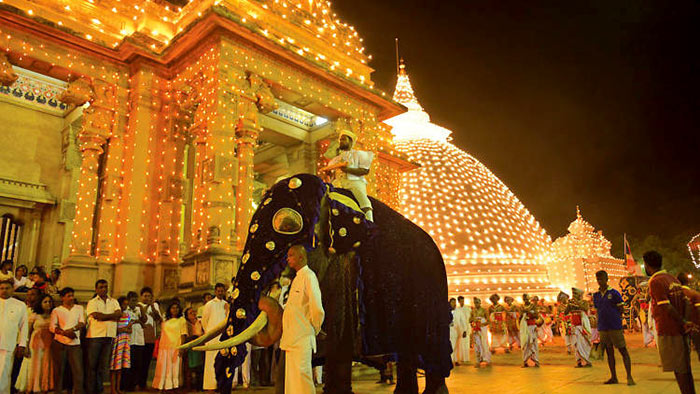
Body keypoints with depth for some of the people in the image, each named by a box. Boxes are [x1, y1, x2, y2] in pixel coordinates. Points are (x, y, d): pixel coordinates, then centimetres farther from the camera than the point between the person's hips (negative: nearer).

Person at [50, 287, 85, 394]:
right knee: (58, 370, 3)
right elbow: (52, 327, -3)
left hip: (75, 344, 1)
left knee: (78, 370, -6)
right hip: (59, 343, -1)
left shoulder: (79, 308, 13)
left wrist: (72, 329, -16)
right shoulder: (56, 310, 8)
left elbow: (82, 323, 3)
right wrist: (64, 333, -18)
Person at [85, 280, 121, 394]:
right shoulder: (92, 302, 2)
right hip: (95, 336, -3)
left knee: (103, 364, 6)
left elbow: (119, 314, 0)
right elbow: (97, 316, -12)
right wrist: (112, 316, -4)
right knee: (92, 364, 1)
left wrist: (104, 316, -10)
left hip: (109, 336, 3)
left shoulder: (114, 302, 15)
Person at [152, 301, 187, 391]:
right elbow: (161, 334, 20)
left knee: (174, 367, -3)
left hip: (175, 347, -4)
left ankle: (173, 385, 1)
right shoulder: (165, 321, 17)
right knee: (163, 367, 3)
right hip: (164, 347, 4)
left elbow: (183, 335, -2)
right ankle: (162, 385, 11)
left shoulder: (181, 320, 5)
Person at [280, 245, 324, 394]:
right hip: (292, 337, 9)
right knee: (291, 378, 13)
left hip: (302, 338, -9)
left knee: (301, 374, -8)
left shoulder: (308, 276, -13)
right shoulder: (297, 278, 18)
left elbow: (317, 309, -20)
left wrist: (315, 329, -6)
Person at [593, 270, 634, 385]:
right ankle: (613, 377, 18)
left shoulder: (614, 293, -5)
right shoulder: (596, 295, 9)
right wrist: (599, 325, 12)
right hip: (603, 328, 5)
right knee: (609, 352, 11)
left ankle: (629, 377, 4)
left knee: (623, 350, -1)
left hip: (615, 327, -5)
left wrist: (614, 318, -7)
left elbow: (621, 309, -2)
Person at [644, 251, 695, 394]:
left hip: (668, 331, -8)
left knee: (678, 369, -1)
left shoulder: (655, 281, -15)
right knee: (685, 368, 16)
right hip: (681, 330, 8)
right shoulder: (673, 279, 12)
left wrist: (683, 323, -9)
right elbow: (685, 302, 10)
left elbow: (667, 307, -20)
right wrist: (686, 321, 6)